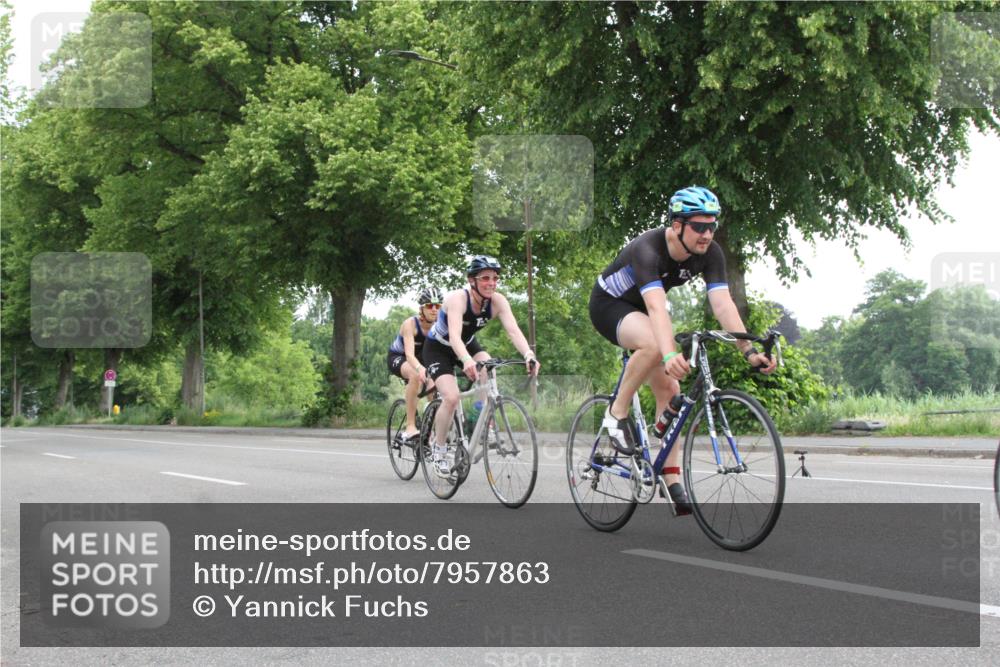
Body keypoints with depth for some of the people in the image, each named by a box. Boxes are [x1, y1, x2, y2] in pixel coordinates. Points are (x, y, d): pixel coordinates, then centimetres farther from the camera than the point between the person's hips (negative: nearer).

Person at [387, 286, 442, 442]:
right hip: (398, 358, -5)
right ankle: (410, 426, -33)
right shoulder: (410, 324, -30)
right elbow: (409, 353, -42)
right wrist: (420, 368, -62)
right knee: (416, 375, -36)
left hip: (420, 359, 5)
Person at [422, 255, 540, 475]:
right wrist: (467, 360, -66)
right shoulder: (458, 298, -33)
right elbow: (454, 335, -47)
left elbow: (514, 330, -33)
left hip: (467, 345, 4)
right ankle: (438, 446, 1)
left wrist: (529, 355, -52)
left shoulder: (498, 301, -20)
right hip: (438, 349, -4)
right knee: (451, 397, -22)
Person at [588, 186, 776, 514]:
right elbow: (656, 306, -49)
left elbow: (723, 304, -26)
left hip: (640, 312, 7)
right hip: (609, 305, -6)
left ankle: (672, 482, 0)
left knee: (669, 390, -4)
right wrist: (670, 355, -63)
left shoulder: (710, 253, -17)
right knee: (654, 345, -38)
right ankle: (618, 413, -17)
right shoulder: (648, 249, -36)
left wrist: (749, 351, -38)